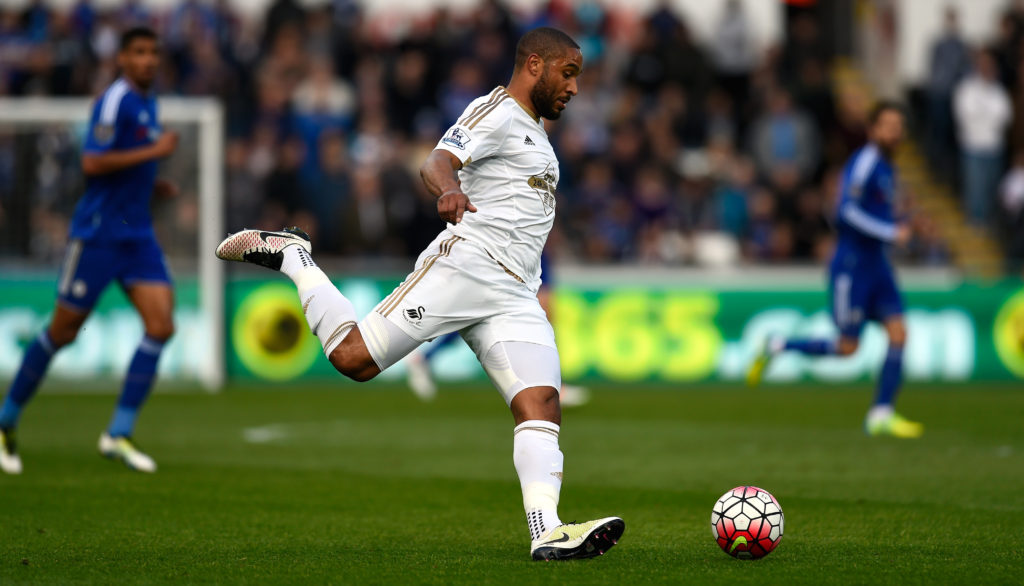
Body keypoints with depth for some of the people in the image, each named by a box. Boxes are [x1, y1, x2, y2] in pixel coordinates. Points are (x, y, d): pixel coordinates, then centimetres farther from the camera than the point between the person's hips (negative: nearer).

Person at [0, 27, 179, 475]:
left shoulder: (147, 102, 14)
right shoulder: (115, 101, -13)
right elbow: (91, 164, -23)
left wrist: (151, 184, 10)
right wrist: (152, 151, -20)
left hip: (137, 234, 8)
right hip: (98, 231, -8)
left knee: (161, 325, -9)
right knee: (62, 332, 1)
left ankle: (118, 435, -6)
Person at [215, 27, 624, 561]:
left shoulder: (533, 131, 27)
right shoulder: (497, 111, -3)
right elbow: (437, 163, -21)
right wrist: (448, 190, -41)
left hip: (514, 297, 8)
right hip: (462, 264, -8)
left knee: (541, 402, -12)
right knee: (354, 358, -11)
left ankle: (546, 532, -24)